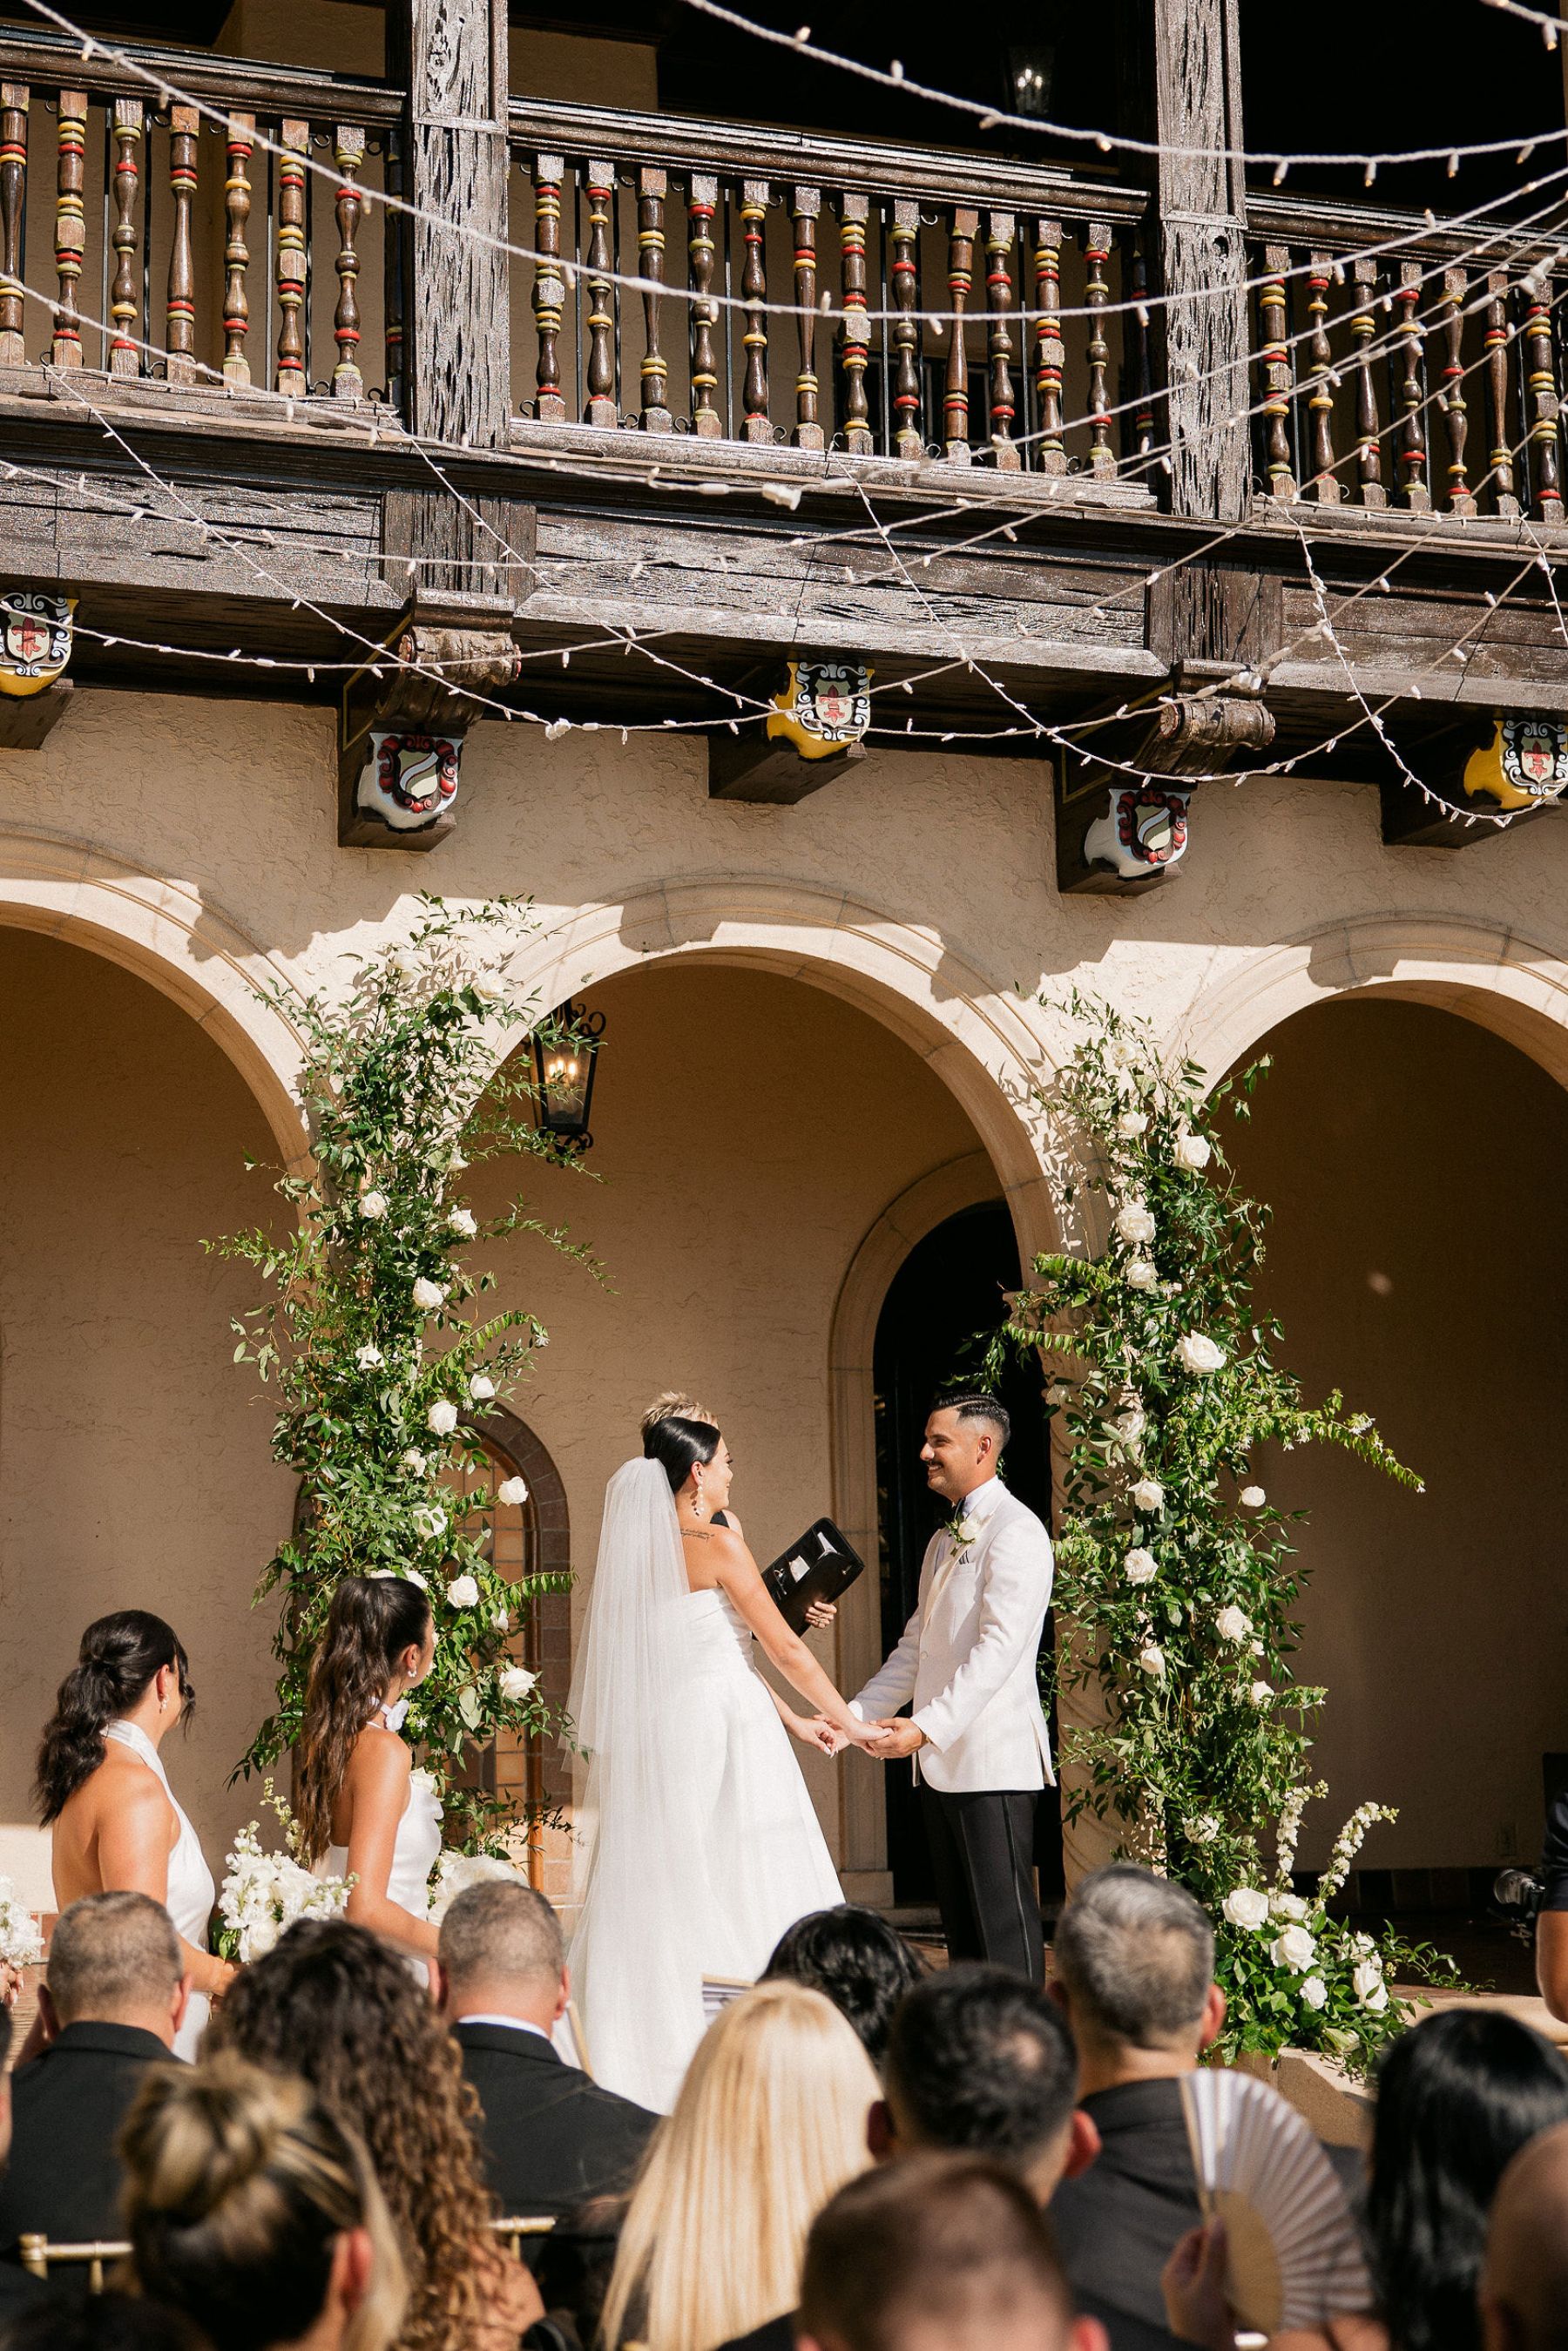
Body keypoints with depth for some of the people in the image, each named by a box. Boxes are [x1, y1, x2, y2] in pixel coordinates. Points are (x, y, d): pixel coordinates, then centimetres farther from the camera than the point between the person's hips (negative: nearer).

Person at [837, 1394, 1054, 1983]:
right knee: (959, 1922, 10)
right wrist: (856, 1714, 10)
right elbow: (914, 1647, 22)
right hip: (940, 1761, 9)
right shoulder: (943, 1540, 20)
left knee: (1004, 1920, -8)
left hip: (993, 1759, -9)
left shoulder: (1015, 1531, -10)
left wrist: (927, 1727, -26)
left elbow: (999, 1647, -20)